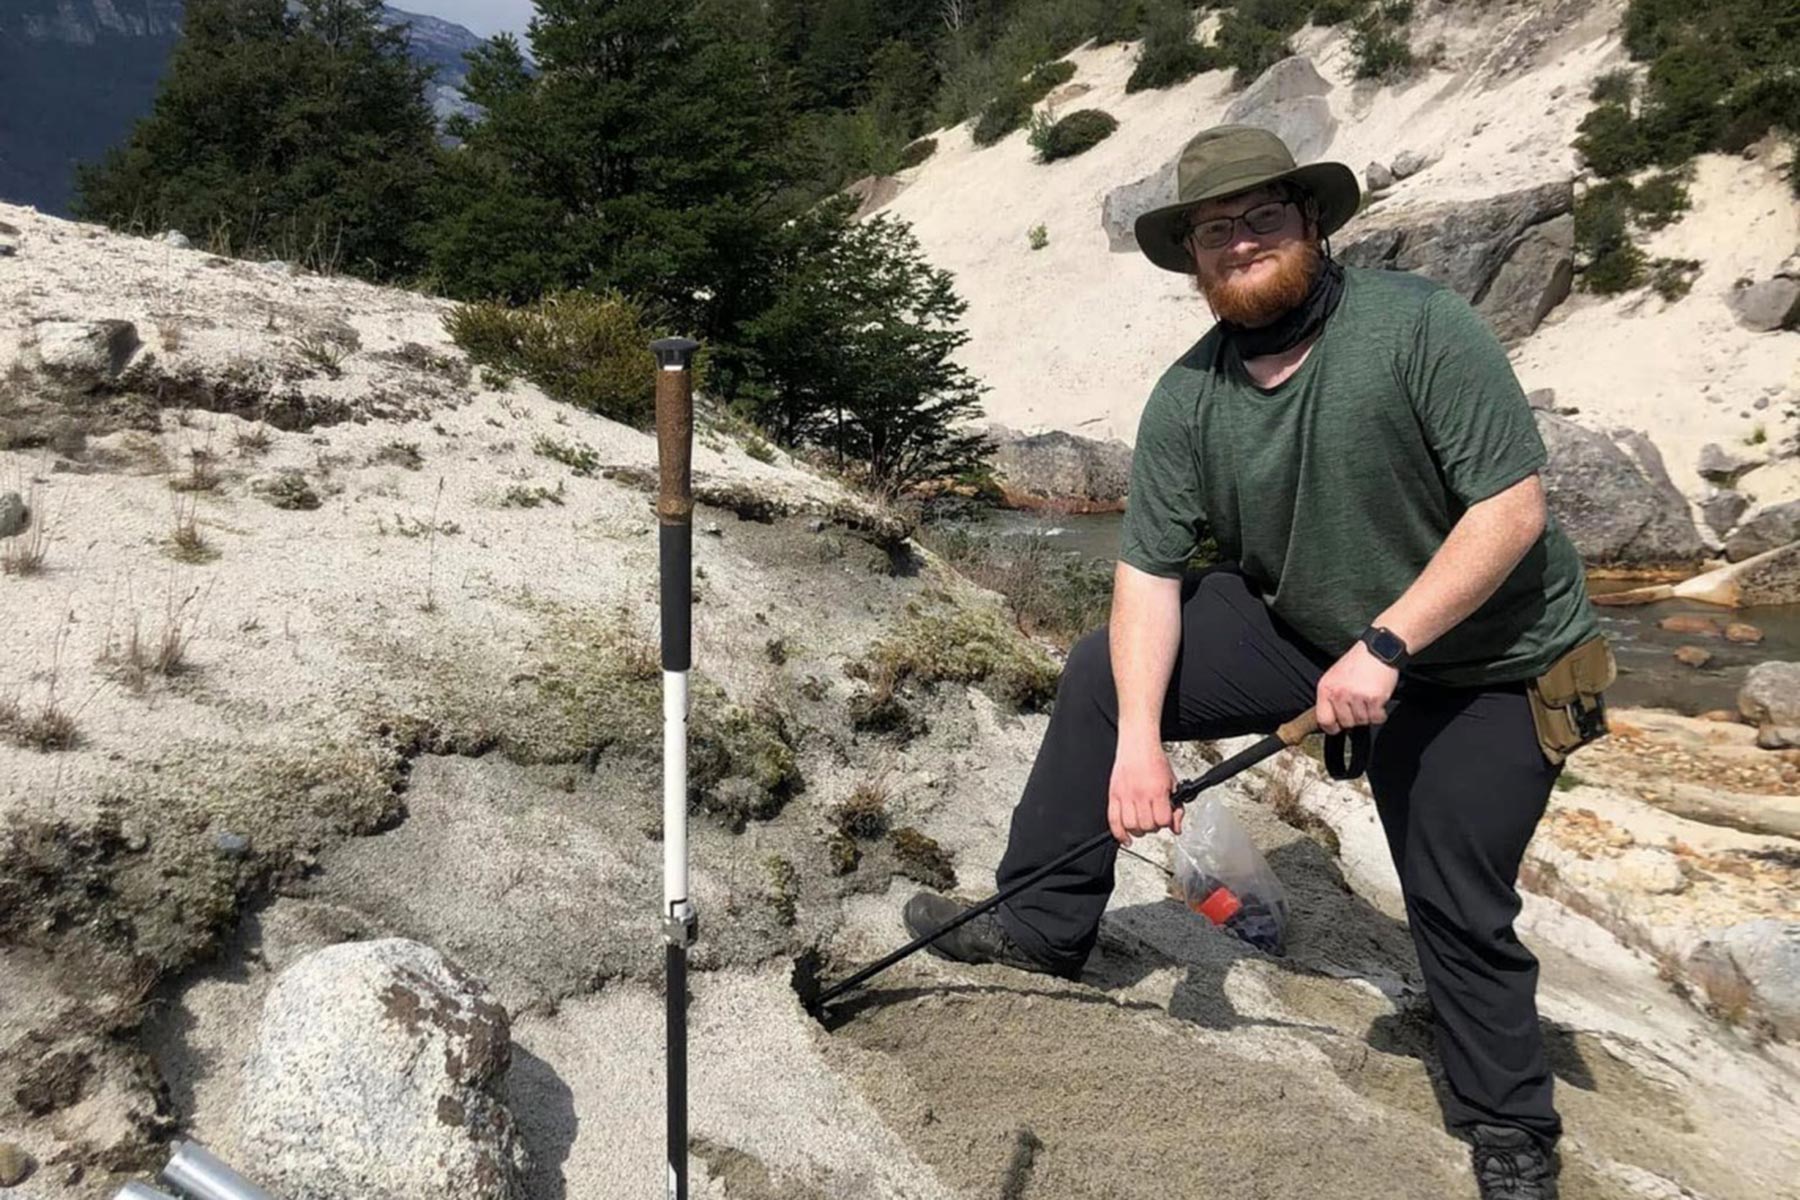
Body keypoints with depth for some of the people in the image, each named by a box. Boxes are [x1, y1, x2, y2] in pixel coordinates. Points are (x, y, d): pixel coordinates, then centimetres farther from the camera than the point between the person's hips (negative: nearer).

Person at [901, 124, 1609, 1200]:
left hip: (1479, 657, -4)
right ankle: (1044, 927, 8)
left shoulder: (1421, 325, -23)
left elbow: (1513, 507, -24)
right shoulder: (1188, 398, -9)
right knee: (1104, 673, -5)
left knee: (1460, 908, 2)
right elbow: (1149, 571, -11)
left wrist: (1384, 647, -29)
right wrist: (1137, 739, -21)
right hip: (1298, 624, 5)